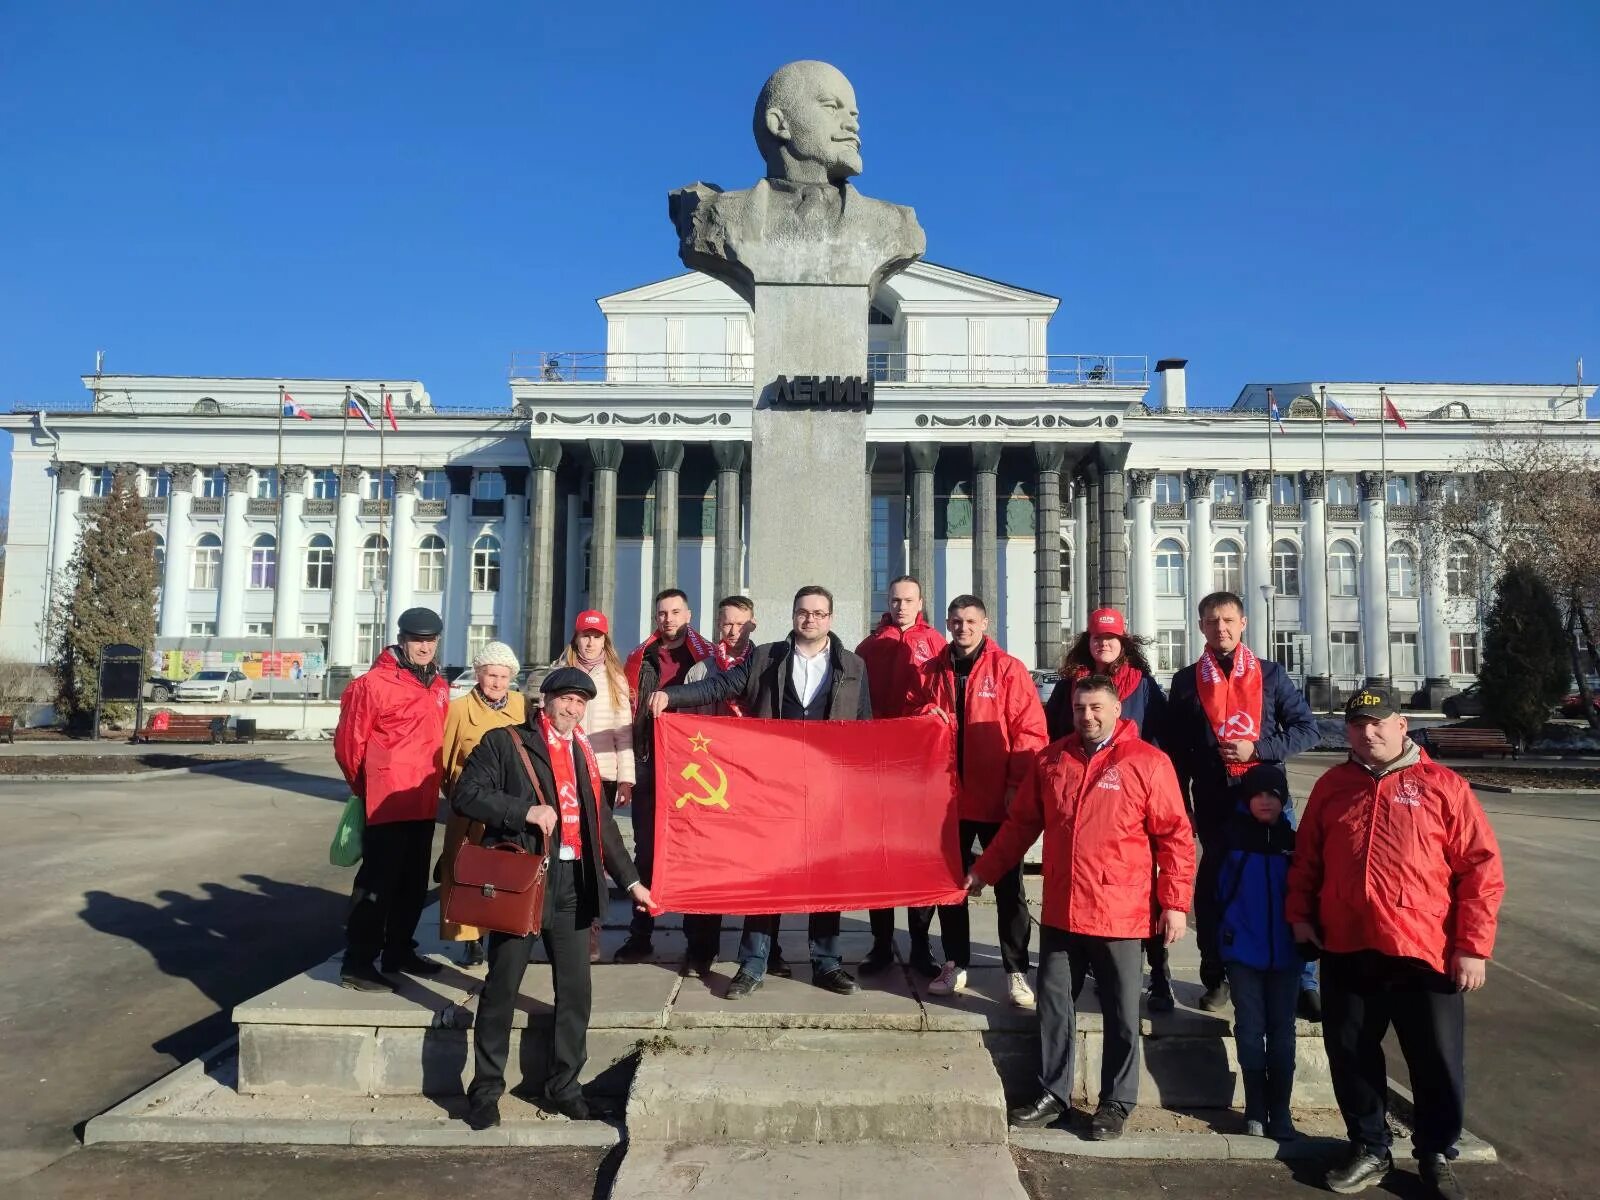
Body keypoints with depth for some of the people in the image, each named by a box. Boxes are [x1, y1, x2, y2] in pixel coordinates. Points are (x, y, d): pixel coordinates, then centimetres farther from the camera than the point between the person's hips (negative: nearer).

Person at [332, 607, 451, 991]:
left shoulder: (439, 687, 10)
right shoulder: (374, 683, -12)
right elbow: (348, 742, -8)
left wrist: (433, 781, 15)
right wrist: (366, 787, 4)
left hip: (423, 802, 8)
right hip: (387, 803, -7)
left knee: (414, 883, 16)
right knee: (377, 883, -3)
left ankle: (399, 951, 30)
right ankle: (357, 964, 7)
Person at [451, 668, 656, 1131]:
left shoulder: (583, 753, 17)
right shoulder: (504, 742, -1)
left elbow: (603, 823, 21)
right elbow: (465, 795, -11)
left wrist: (630, 880, 19)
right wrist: (525, 811, -19)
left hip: (572, 885, 5)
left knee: (576, 991, 8)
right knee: (502, 989, 5)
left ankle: (563, 1085, 23)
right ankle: (485, 1090, 19)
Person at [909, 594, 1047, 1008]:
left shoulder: (1008, 669, -3)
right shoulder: (930, 672, 9)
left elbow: (1030, 730, -7)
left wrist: (1018, 784, -13)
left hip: (998, 798, -3)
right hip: (948, 795, 4)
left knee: (1008, 885, 5)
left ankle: (1016, 970, 14)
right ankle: (956, 964, 24)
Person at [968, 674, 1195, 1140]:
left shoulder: (1148, 763, -8)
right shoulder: (1050, 760, 5)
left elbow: (1175, 836, -7)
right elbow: (1021, 822, 12)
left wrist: (1175, 903, -9)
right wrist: (984, 871, 13)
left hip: (1119, 912, -4)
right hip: (1059, 909, 4)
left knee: (1121, 1013, 10)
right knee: (1052, 1002, 13)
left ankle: (1116, 1103, 27)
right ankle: (1054, 1094, 29)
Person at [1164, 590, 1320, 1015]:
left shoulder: (1269, 674, 5)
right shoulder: (1187, 681, 6)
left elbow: (1307, 728, 4)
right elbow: (1175, 750, 9)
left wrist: (1258, 750, -11)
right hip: (1213, 804, 1)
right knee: (1213, 889, 7)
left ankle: (1303, 981, 13)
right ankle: (1216, 978, 21)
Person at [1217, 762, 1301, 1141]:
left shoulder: (1294, 837, 1)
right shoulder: (1233, 834, -2)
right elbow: (1213, 888, 1)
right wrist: (1214, 939, 1)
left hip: (1285, 951, 1)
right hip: (1243, 949, -1)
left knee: (1281, 1031, 6)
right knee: (1250, 1030, 3)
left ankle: (1280, 1111, 13)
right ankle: (1255, 1109, 11)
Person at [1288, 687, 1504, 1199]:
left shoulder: (1443, 786, -3)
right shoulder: (1332, 786, 7)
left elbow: (1482, 868, -5)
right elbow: (1306, 857, 14)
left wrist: (1473, 945, -9)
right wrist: (1300, 913, 7)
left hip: (1425, 954, -3)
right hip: (1346, 952, 3)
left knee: (1438, 1064, 9)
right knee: (1351, 1055, 12)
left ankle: (1437, 1157, 31)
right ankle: (1370, 1149, 31)